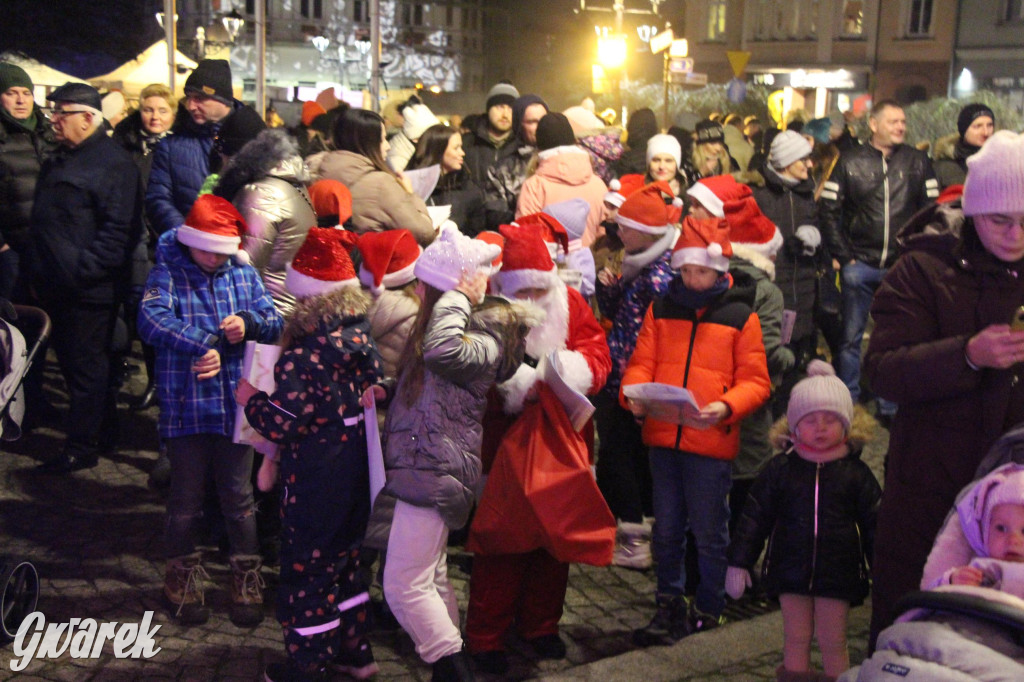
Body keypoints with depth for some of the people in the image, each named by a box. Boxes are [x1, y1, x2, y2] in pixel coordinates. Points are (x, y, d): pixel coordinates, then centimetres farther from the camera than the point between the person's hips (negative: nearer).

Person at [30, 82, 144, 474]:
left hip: (90, 290, -10)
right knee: (73, 363, 16)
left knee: (86, 367, 0)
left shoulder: (114, 163, -13)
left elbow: (119, 230, -20)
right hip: (59, 287, 10)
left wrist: (84, 270, -22)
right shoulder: (59, 160, 17)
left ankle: (82, 447, 10)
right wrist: (40, 271, 16)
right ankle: (104, 434, 29)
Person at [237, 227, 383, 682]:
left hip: (315, 484, -7)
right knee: (346, 558, 23)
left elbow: (280, 424, -23)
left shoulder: (302, 358, -25)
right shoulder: (365, 340, -3)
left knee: (306, 568, 8)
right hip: (358, 471, 8)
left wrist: (250, 399, -5)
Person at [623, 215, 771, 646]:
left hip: (712, 441, -3)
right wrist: (635, 394, -14)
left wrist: (726, 407, -21)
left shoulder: (740, 316, 0)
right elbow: (642, 362, 8)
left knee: (709, 532, 6)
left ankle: (708, 608, 23)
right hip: (662, 436, 3)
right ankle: (669, 606, 26)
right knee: (667, 529, 12)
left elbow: (755, 382, -2)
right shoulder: (661, 310, 9)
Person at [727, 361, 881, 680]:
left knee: (832, 642, 5)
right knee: (795, 639, 9)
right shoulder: (780, 468, -1)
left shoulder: (856, 473, -2)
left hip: (838, 572, -1)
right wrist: (739, 562, 1)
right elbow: (755, 516, 2)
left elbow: (873, 523, 4)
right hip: (791, 568, 1)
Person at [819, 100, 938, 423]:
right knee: (852, 337, 6)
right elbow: (829, 212, 1)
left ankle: (891, 406, 17)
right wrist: (841, 255, -4)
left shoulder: (918, 162, 5)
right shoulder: (850, 162, 2)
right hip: (860, 264, -1)